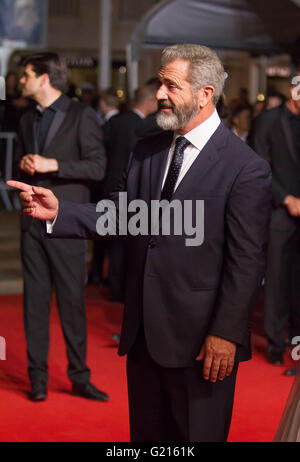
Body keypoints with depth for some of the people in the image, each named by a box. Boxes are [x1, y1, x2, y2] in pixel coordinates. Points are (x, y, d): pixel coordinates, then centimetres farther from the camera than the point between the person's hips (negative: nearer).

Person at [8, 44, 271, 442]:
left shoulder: (246, 167, -12)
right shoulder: (146, 152, 9)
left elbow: (247, 260, -14)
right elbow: (117, 213, 5)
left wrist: (227, 333, -15)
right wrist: (58, 212, -11)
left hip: (200, 337, -6)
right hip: (143, 332, 6)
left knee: (198, 434, 8)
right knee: (146, 432, 17)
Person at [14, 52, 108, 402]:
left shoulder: (81, 116, -2)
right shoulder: (28, 120, 17)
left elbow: (97, 166, -8)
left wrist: (52, 165, -16)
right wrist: (24, 166, 2)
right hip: (33, 221, 5)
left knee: (72, 300, -2)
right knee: (35, 300, 5)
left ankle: (79, 376, 8)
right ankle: (37, 377, 11)